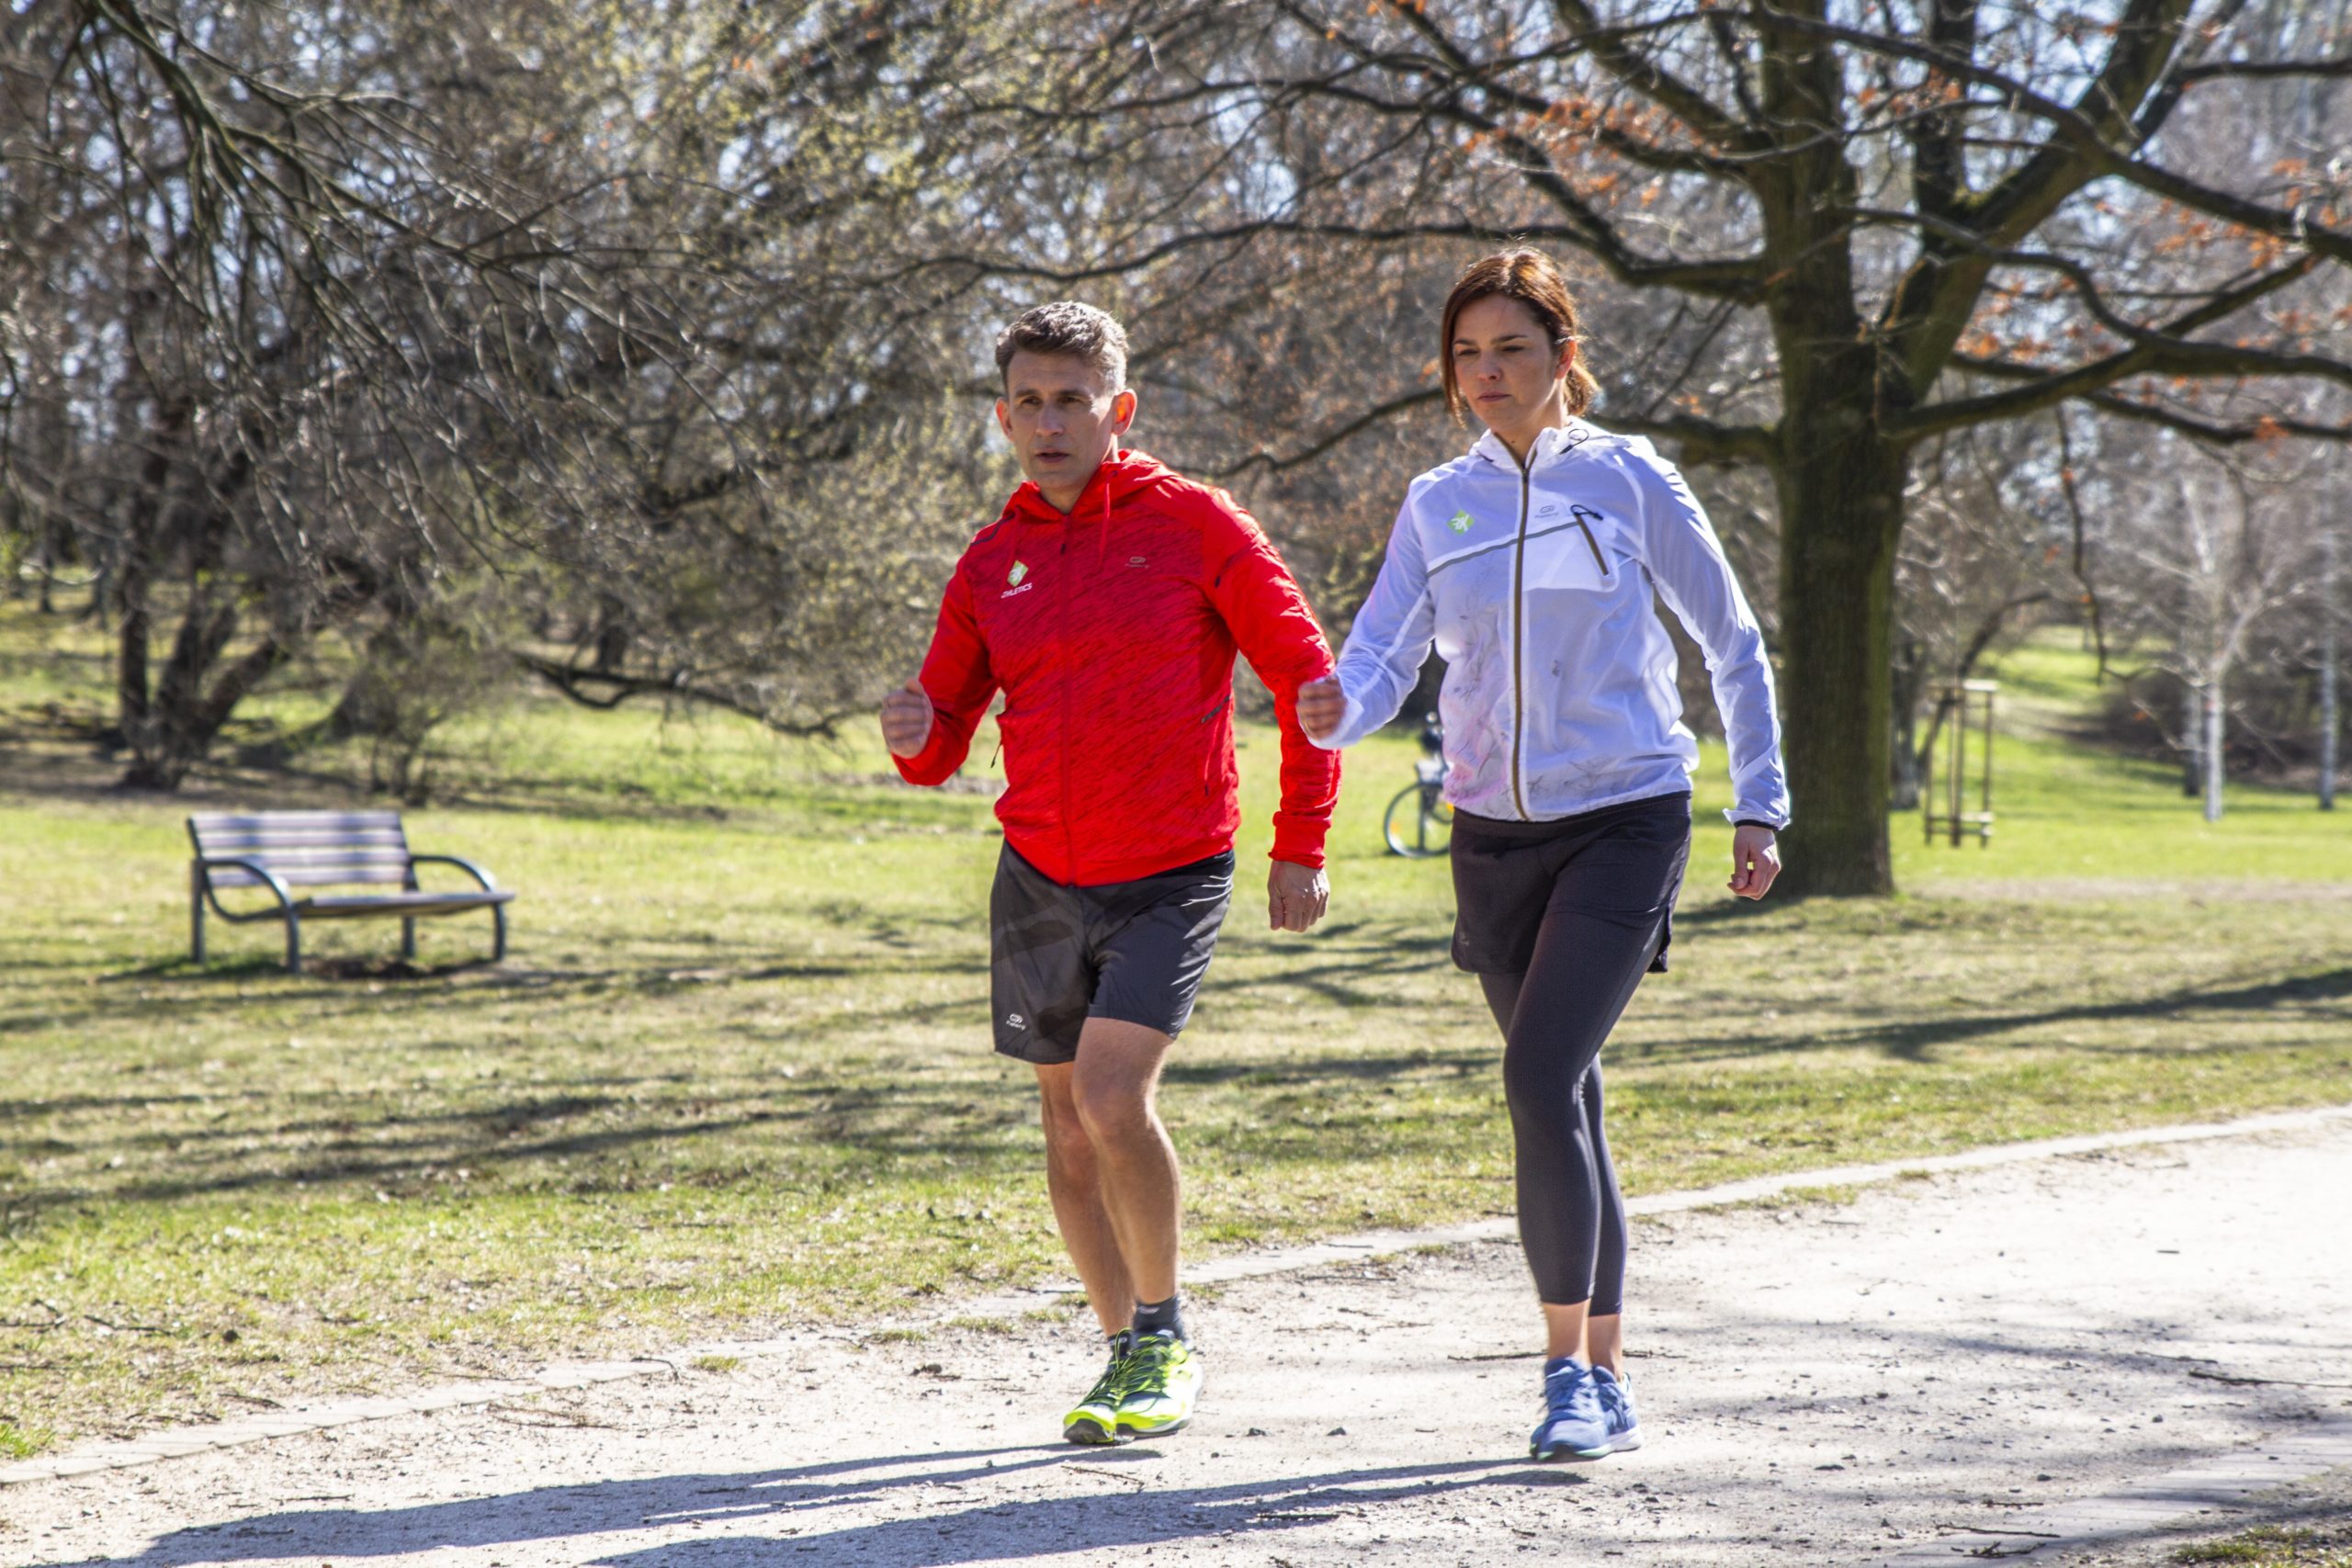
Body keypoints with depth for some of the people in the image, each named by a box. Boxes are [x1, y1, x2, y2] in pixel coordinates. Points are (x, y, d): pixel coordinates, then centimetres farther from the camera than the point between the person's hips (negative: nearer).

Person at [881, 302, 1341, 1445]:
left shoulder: (1192, 524, -5)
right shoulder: (994, 562, 7)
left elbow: (1305, 673, -2)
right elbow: (942, 742, 11)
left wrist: (1301, 846, -5)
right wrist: (916, 737, -14)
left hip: (1172, 877, -5)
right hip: (1039, 878, 5)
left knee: (1114, 1098, -19)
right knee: (1069, 1133, 9)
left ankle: (1166, 1335, 1)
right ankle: (1128, 1354, 24)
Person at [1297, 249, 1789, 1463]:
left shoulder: (1627, 480, -3)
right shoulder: (1437, 506, 7)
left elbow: (1733, 644, 5)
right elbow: (1381, 657, -1)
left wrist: (1759, 806, 4)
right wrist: (1338, 708, -25)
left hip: (1625, 822, -5)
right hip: (1494, 836, 5)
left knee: (1539, 1077, -19)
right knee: (1560, 1100, 10)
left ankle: (1570, 1363, -11)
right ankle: (1605, 1380, 20)